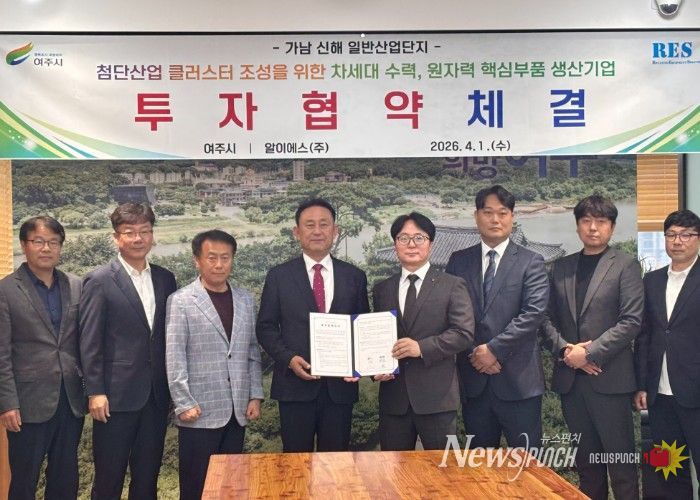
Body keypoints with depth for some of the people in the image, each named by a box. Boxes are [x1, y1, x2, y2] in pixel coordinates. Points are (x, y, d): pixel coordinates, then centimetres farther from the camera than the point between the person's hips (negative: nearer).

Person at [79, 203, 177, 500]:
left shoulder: (165, 279, 8)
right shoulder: (99, 282, -6)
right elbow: (90, 342, -8)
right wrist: (95, 392, -12)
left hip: (157, 394, 5)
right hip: (116, 395, -4)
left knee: (148, 475, 13)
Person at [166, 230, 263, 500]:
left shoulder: (245, 300, 10)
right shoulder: (180, 301, -5)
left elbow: (253, 353, 12)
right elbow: (174, 359, -8)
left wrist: (255, 396, 6)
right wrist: (184, 404, -13)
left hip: (237, 410, 4)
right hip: (200, 411, -4)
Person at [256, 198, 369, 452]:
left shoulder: (354, 277, 7)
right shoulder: (279, 276, 3)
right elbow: (265, 327, 3)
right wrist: (289, 359, -12)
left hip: (340, 384, 1)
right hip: (295, 385, -1)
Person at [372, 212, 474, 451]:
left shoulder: (452, 286, 2)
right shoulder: (382, 289, 13)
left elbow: (464, 333, -7)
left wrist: (422, 347, -18)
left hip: (437, 395, -3)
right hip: (393, 395, 3)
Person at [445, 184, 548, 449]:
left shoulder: (530, 262, 1)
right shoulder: (459, 261, 9)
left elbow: (533, 313, -10)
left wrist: (495, 349, -13)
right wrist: (475, 355, -7)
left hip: (518, 379, -3)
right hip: (473, 379, 3)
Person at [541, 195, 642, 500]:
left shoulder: (625, 266, -1)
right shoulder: (561, 267, 13)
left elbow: (631, 322, -9)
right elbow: (547, 317, 11)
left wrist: (589, 352, -14)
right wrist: (564, 349, -7)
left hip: (609, 378, -4)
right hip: (570, 378, 4)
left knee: (621, 462, -1)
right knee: (585, 462, 12)